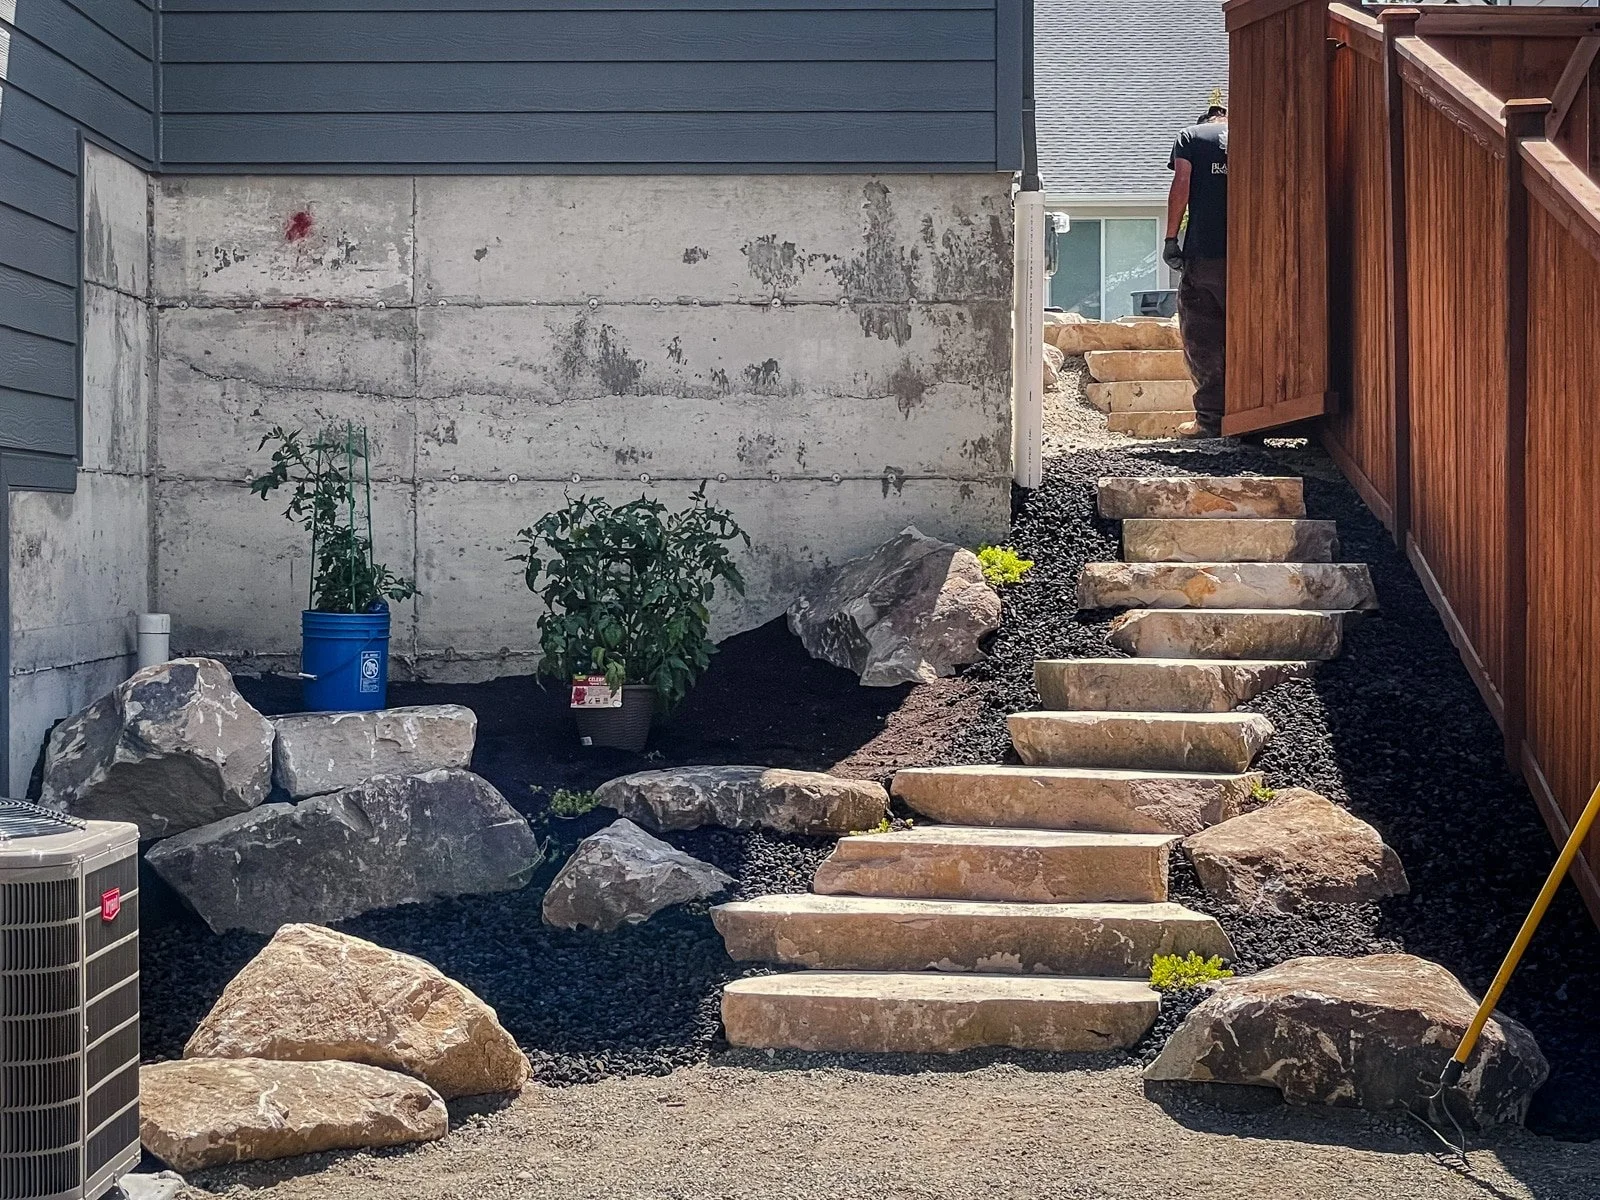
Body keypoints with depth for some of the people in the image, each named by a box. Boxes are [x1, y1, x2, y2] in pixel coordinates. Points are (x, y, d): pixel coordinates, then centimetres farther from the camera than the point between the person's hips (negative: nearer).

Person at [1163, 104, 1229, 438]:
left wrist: (1171, 238, -3)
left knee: (1201, 337, 2)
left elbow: (1181, 185, -3)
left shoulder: (1191, 136, 10)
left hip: (1203, 251, -3)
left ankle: (1210, 418, -1)